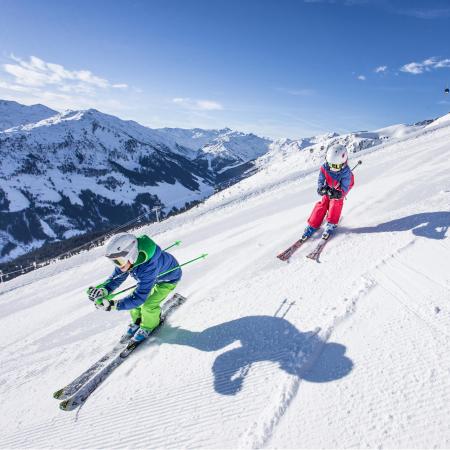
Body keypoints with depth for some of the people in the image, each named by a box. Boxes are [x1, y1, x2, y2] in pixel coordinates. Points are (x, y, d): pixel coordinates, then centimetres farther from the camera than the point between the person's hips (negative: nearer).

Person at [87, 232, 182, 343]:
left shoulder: (148, 267, -46)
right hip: (154, 276, 7)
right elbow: (115, 279, -15)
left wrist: (113, 305, -47)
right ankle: (137, 322, 30)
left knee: (148, 305, -14)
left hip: (169, 277, -7)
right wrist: (103, 290, -35)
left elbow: (139, 297, -43)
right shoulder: (125, 259, -24)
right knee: (134, 300, 1)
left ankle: (148, 327, 18)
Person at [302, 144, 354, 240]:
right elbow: (320, 180, -26)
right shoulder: (325, 167, -30)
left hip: (340, 189, -2)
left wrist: (338, 193, -59)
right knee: (323, 203, -6)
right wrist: (321, 188, -49)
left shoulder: (346, 172, -37)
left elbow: (345, 188, -38)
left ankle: (331, 225, -6)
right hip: (329, 188, 2)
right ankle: (313, 225, 2)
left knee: (336, 202, -22)